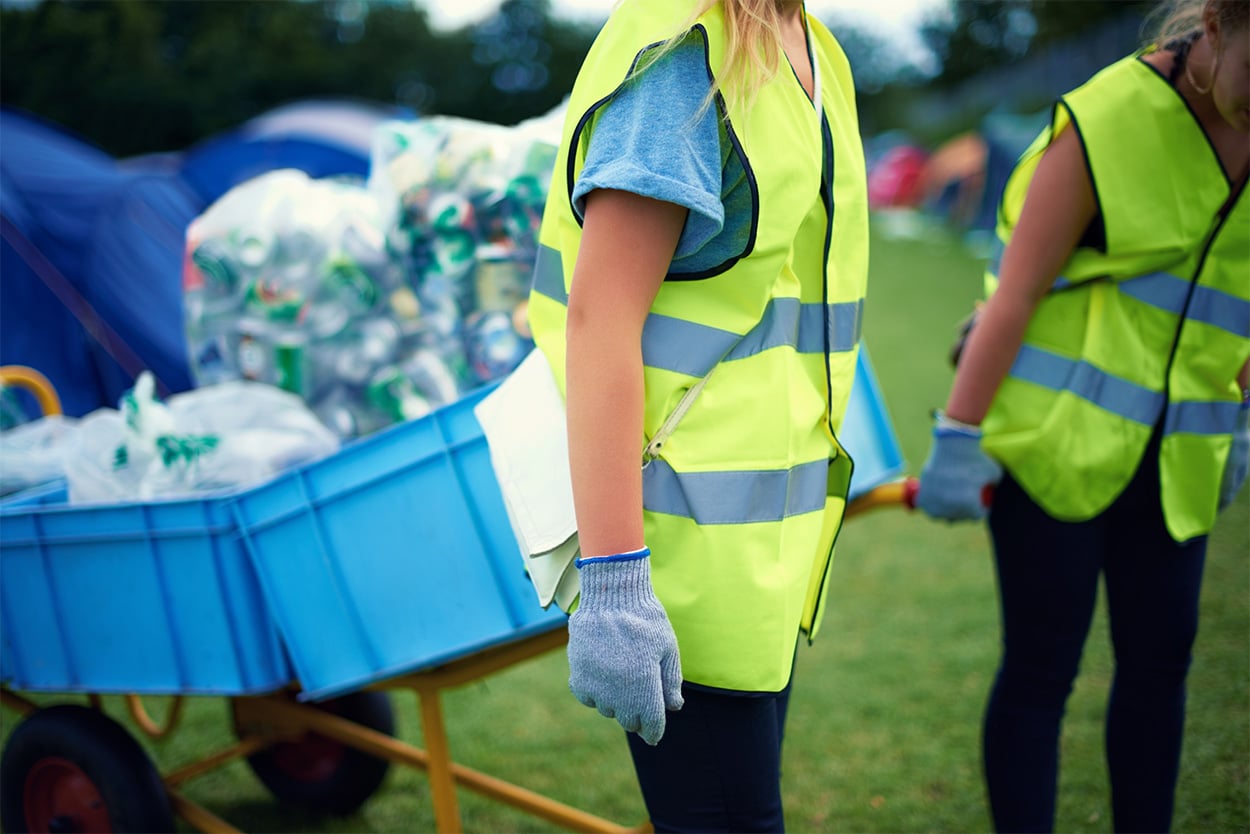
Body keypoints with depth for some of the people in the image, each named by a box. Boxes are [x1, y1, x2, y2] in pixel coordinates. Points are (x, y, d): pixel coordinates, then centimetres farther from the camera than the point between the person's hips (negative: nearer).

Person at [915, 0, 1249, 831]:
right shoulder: (1108, 122, -17)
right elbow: (1015, 293, -17)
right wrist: (958, 441, -17)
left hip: (1170, 452, 6)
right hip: (1057, 430, -6)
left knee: (1159, 660, 8)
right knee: (1042, 667, -2)